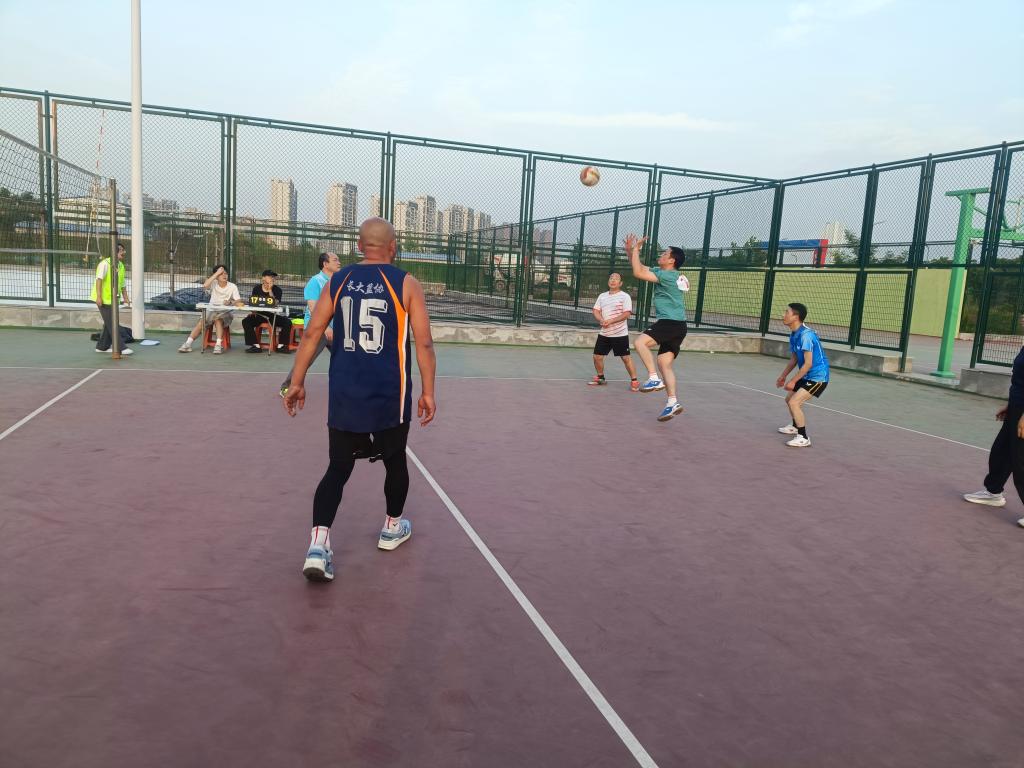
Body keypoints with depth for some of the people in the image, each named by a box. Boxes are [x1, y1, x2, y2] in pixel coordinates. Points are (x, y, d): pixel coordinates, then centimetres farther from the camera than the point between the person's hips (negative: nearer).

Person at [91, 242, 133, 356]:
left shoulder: (121, 266, 10)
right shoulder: (105, 264, -15)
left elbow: (122, 284, 13)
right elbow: (99, 280, -22)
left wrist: (125, 298, 5)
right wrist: (99, 297, -28)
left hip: (112, 299, 8)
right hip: (103, 299, -8)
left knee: (109, 324, 14)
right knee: (112, 324, -8)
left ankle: (102, 347, 24)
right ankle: (120, 348, -8)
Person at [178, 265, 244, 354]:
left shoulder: (232, 286, -5)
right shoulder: (213, 283, -1)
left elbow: (239, 302, -13)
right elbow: (205, 286, -24)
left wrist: (231, 302, -36)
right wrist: (217, 273, -21)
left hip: (225, 312, -2)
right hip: (212, 311, 2)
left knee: (218, 320, -34)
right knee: (201, 322, -22)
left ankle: (218, 345, -40)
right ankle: (188, 344, -23)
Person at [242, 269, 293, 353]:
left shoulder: (277, 289, -3)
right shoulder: (256, 288, 4)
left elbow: (275, 304, -17)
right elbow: (252, 304, 6)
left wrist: (270, 290, -22)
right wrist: (253, 312, -14)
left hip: (272, 316, -1)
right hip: (259, 315, 1)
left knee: (287, 322, -25)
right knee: (245, 321, -25)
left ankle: (281, 345, -15)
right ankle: (255, 345, -24)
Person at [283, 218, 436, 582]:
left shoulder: (337, 281, 5)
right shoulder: (406, 284, -3)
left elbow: (312, 334, 4)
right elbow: (424, 342, -6)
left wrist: (297, 382, 9)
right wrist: (427, 391, 0)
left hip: (344, 394, 2)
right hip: (389, 395, -2)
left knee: (338, 468, 9)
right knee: (395, 460, 19)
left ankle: (318, 544, -6)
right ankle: (392, 528, 37)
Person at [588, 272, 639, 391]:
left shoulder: (625, 296, -6)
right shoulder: (602, 296, 11)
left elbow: (627, 314, -14)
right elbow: (596, 311, 8)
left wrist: (611, 321, -22)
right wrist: (602, 320, -13)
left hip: (620, 333, -5)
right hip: (604, 333, 6)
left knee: (626, 357, -5)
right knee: (597, 356, 7)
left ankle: (634, 381, 5)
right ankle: (600, 378, 27)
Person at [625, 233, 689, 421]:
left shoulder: (668, 275, -12)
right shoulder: (665, 273, 17)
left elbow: (638, 273, -17)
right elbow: (640, 269, 24)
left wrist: (636, 248, -8)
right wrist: (630, 251, 13)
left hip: (670, 322, -10)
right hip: (676, 325, 10)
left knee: (640, 342, -20)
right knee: (664, 363, 6)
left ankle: (654, 378, -20)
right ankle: (672, 402, 2)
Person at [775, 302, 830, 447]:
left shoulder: (806, 335, -25)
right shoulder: (793, 335, 4)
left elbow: (808, 363, -25)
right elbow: (794, 359, 15)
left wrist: (793, 381, -21)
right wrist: (783, 376, 12)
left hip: (817, 377, -10)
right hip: (806, 376, 10)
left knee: (794, 402, -19)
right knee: (789, 399, 23)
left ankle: (803, 438, -8)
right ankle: (796, 426, 48)